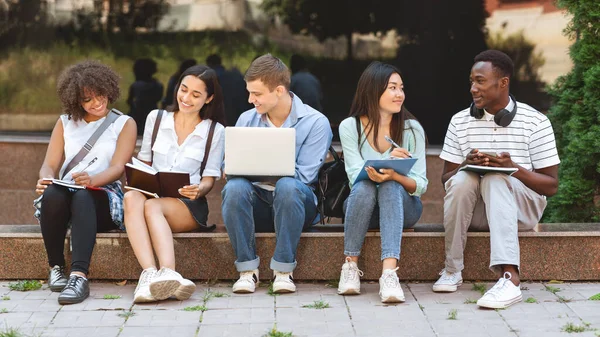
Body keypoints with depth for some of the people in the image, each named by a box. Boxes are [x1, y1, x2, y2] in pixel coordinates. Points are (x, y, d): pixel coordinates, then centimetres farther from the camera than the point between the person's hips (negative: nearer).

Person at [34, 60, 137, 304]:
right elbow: (50, 165, 9)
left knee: (83, 196, -39)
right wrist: (45, 179, -17)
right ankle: (56, 268, -23)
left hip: (104, 198, -2)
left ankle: (79, 277, -53)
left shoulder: (124, 124, 10)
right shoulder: (65, 123, 19)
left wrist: (93, 180, -28)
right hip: (65, 195, 2)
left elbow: (118, 167, -5)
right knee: (52, 194, -35)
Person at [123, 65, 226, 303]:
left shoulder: (215, 131, 9)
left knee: (152, 206, -36)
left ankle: (166, 274, -58)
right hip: (152, 194, 2)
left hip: (189, 204, -2)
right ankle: (150, 273, -54)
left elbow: (209, 178, 7)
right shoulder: (156, 118, 15)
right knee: (132, 197, -35)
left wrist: (198, 190, -16)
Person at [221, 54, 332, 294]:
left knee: (287, 186, -38)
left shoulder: (315, 123, -6)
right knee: (235, 187, -31)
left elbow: (302, 177, -12)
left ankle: (284, 269, -25)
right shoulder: (246, 120, 8)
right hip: (256, 203, 3)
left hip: (294, 203, -3)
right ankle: (247, 269, -22)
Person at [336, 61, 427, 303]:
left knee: (390, 187, -34)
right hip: (361, 205, 0)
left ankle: (389, 273, -49)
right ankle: (350, 266, -25)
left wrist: (395, 176, -33)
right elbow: (357, 176, -14)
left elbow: (420, 184, -10)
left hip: (402, 206, 0)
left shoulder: (412, 128, -4)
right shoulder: (349, 127, -5)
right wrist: (388, 162, -34)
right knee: (364, 187, -34)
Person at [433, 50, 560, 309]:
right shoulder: (460, 121, 4)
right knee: (463, 179, -32)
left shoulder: (535, 122, -4)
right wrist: (466, 165, -18)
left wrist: (514, 169, -23)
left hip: (521, 206, -2)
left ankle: (509, 277, -53)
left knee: (495, 179, -36)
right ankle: (452, 270, -22)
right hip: (475, 210, 2)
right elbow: (446, 179, 6)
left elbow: (551, 186, -5)